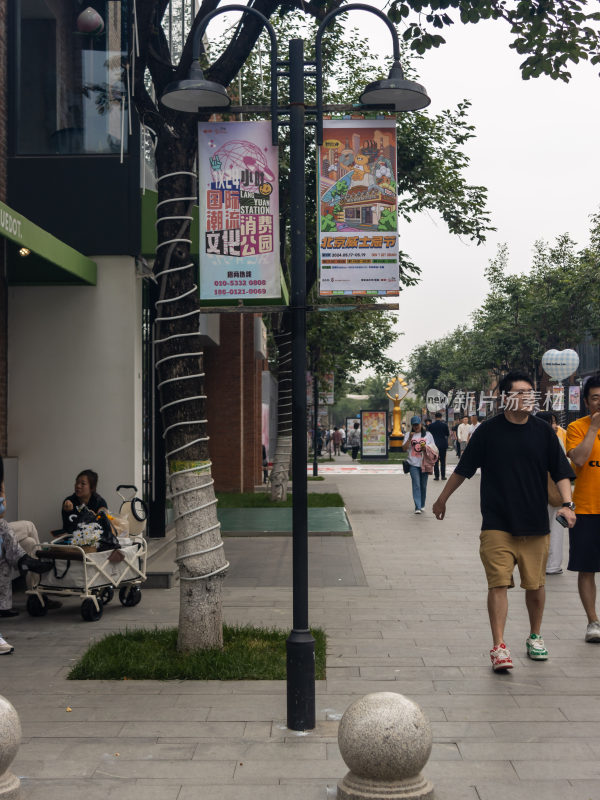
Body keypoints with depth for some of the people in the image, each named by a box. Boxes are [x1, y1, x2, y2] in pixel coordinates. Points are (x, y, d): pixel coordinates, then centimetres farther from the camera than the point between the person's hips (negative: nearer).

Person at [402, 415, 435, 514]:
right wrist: (409, 439, -13)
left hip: (424, 463, 2)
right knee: (416, 485, -10)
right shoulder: (408, 434, 8)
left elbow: (433, 448, 11)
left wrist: (426, 448, -9)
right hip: (413, 464, -1)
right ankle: (417, 507, -12)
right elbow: (404, 448, 1)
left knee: (423, 485, 8)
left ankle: (422, 505, 22)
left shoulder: (427, 434, 9)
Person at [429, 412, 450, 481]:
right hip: (443, 444, 0)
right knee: (443, 461, 7)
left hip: (434, 444, 0)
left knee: (435, 461, 4)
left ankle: (436, 476, 1)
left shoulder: (431, 425, -5)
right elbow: (448, 434, 4)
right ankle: (443, 476, 6)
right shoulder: (444, 424, -5)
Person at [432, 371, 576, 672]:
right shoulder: (488, 430, -2)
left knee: (535, 584, 11)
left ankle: (535, 637, 32)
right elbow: (463, 469, 7)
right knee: (498, 583, -8)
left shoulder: (543, 431, 4)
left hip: (535, 523, 3)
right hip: (497, 524, -2)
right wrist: (442, 499, 14)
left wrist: (567, 503, -8)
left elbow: (561, 472, 7)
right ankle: (499, 647, -5)